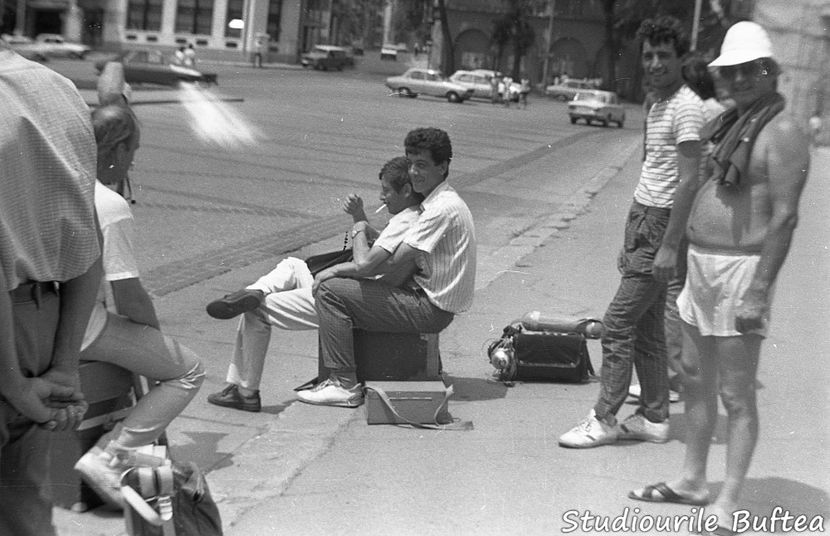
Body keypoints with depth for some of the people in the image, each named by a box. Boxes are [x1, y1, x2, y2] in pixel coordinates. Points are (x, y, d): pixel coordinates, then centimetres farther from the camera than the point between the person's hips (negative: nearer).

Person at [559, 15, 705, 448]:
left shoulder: (686, 107, -13)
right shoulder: (659, 104, 16)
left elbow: (688, 181, -18)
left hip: (663, 222, -9)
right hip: (643, 217, 9)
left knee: (618, 323, -8)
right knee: (646, 327, 12)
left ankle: (604, 419, 0)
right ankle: (654, 417, 19)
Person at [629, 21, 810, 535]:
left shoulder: (782, 134, -13)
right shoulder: (729, 123, 14)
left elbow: (785, 217, -19)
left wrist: (758, 293, -23)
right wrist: (683, 260, 18)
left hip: (740, 272, -9)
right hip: (702, 266, 9)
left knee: (737, 396, -3)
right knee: (698, 382, 18)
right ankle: (692, 481, 31)